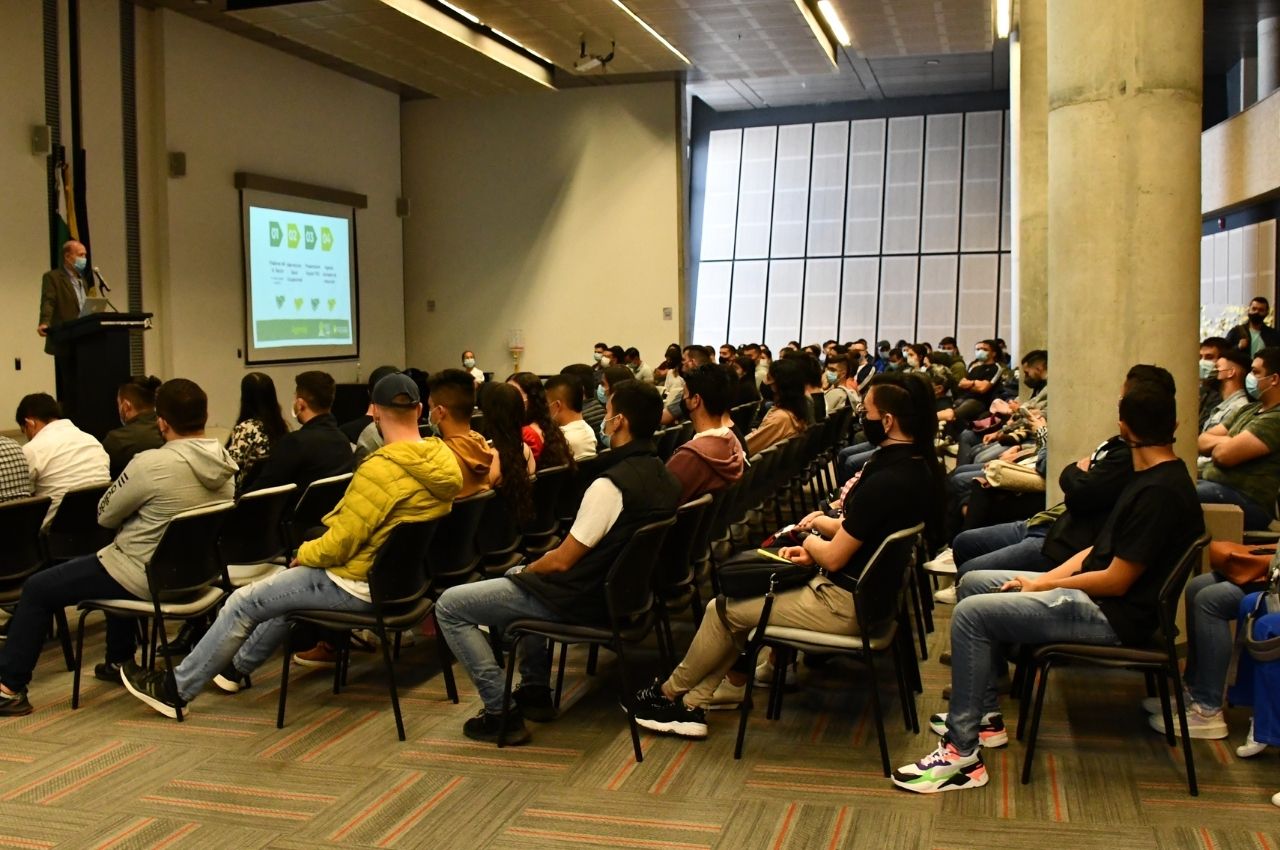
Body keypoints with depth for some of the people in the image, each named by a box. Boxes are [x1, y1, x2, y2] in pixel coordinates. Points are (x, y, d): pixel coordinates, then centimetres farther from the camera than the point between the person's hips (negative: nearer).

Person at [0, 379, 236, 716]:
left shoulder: (151, 464, -25)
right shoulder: (224, 465, -4)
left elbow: (105, 515, -9)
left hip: (145, 579, -8)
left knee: (37, 589, 9)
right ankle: (119, 661, 44)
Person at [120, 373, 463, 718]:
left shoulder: (381, 469, -28)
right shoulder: (444, 460, -2)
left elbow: (339, 544, -23)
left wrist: (304, 554, -2)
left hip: (359, 586, -9)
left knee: (244, 603, 7)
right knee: (289, 584, 31)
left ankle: (177, 688, 21)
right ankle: (240, 666, 45)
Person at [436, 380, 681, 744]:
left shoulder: (611, 485, -26)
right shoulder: (665, 479, 1)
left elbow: (562, 562, -20)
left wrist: (527, 570, 1)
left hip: (580, 602, -9)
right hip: (618, 592, 9)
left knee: (450, 606, 0)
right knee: (520, 578, 35)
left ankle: (500, 713, -2)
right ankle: (535, 690, 31)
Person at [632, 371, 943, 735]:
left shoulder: (885, 481, -28)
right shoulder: (918, 466, 1)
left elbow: (833, 558, -22)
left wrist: (810, 541, -2)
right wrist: (827, 524, 0)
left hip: (848, 604, -10)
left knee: (724, 609, 2)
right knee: (746, 592, 12)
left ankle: (672, 693, 23)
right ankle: (693, 702, 12)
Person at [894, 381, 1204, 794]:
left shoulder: (1160, 492, -21)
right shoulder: (1153, 478, 11)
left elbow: (1116, 581, -22)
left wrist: (1041, 586, -10)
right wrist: (1042, 580, 1)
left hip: (1113, 616, -11)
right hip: (1093, 593, 11)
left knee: (971, 613, -21)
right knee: (973, 583, 12)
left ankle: (962, 752, -17)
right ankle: (985, 716, 13)